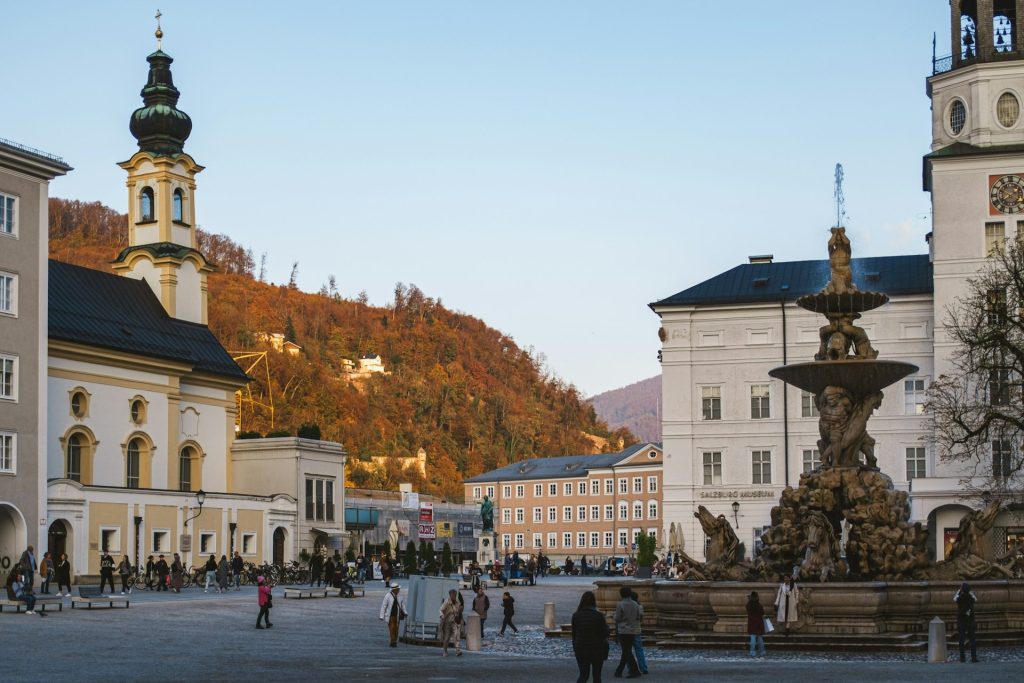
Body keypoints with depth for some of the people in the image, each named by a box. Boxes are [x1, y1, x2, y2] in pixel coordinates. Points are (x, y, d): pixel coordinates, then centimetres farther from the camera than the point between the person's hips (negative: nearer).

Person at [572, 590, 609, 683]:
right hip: (596, 650, -2)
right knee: (596, 675, 10)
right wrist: (606, 626, 12)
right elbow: (605, 634, -8)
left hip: (581, 650, 2)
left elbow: (574, 634, 5)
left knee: (583, 675, 10)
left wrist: (575, 648, 16)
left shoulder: (576, 616, -2)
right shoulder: (598, 616, -12)